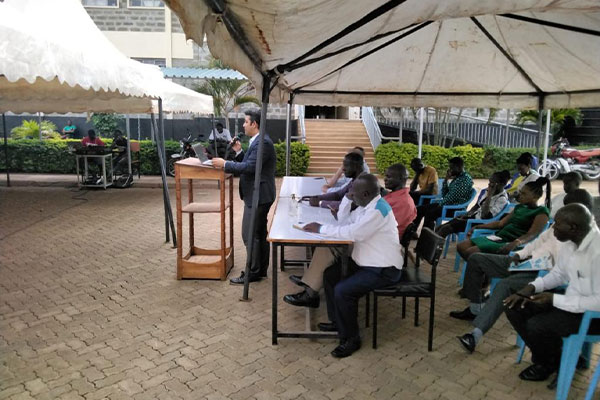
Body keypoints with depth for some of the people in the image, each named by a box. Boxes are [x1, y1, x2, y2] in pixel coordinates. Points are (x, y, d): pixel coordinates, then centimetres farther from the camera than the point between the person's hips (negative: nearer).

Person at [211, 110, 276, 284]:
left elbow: (249, 167, -25)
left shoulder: (263, 143, -19)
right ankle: (261, 269, 27)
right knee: (260, 232, 17)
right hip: (258, 195, 11)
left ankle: (253, 272, 6)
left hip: (258, 196, -11)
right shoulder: (258, 141, 14)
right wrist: (239, 152, 3)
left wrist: (225, 164, -18)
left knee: (250, 235, -4)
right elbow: (248, 163, 16)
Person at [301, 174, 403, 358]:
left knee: (343, 291, -24)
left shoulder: (378, 210, -25)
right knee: (330, 274, 9)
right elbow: (343, 221, 13)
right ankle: (337, 321, 24)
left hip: (383, 270, -10)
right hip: (365, 262, 10)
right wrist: (347, 198, -1)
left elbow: (352, 233, -31)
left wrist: (321, 229, -23)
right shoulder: (367, 205, 6)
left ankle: (351, 339, -4)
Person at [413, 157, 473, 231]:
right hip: (446, 204, 10)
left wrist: (441, 204, -11)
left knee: (430, 213, -32)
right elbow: (444, 195, 15)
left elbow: (454, 197, -20)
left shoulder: (466, 179, -11)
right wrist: (446, 179, 7)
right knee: (419, 209, 0)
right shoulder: (456, 178, 17)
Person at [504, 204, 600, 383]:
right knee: (514, 308, -3)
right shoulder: (569, 242, -3)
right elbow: (559, 274, 13)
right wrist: (532, 287, -4)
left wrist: (555, 299, -24)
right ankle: (545, 356, 16)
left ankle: (552, 362, 9)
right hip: (571, 299, 8)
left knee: (536, 326, -25)